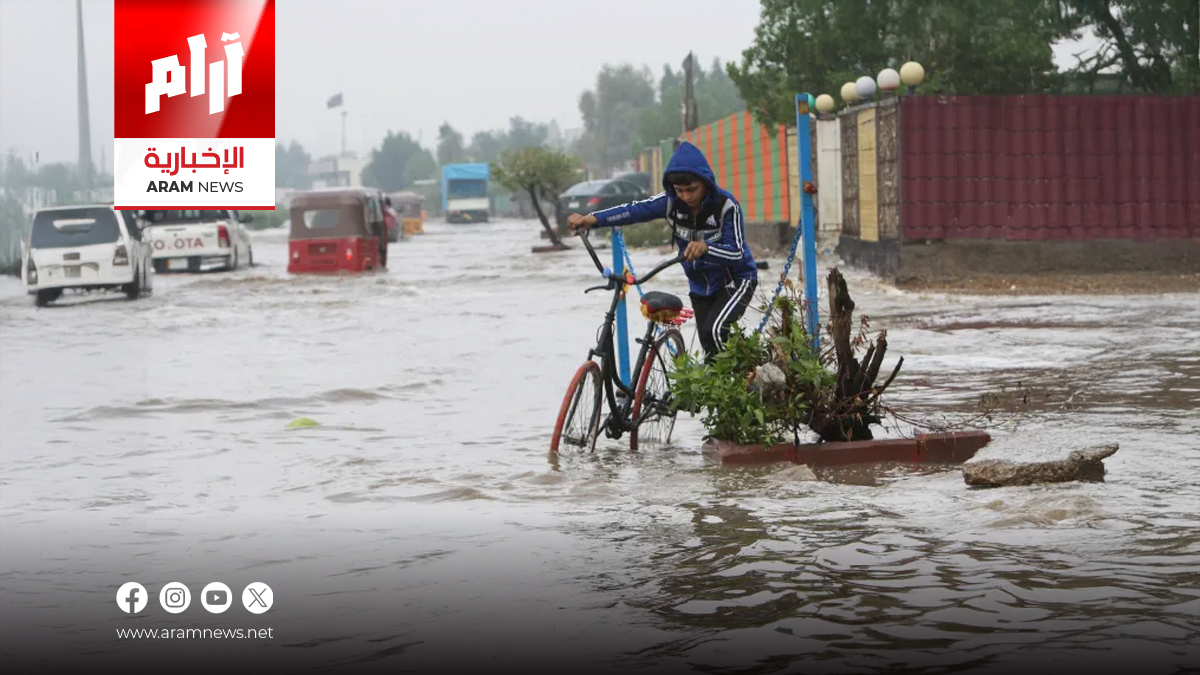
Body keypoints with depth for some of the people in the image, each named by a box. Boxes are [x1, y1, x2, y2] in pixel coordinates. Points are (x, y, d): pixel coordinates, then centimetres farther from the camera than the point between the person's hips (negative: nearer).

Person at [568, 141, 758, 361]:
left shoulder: (726, 206, -25)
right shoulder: (671, 202, -13)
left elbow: (737, 254, -29)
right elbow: (635, 210, -22)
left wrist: (705, 247, -49)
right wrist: (593, 219, -36)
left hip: (735, 281, -6)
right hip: (701, 286, 6)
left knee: (714, 331, -27)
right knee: (709, 347, 7)